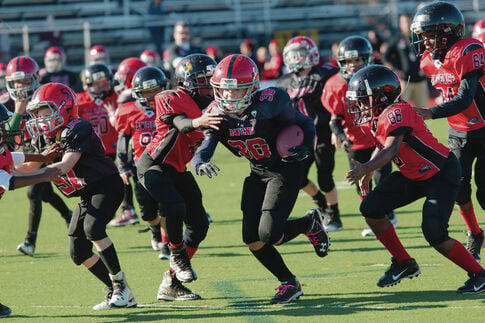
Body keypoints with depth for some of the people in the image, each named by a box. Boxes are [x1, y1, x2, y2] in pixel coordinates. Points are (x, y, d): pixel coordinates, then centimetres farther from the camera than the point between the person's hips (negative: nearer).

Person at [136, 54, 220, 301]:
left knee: (199, 224, 6)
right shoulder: (172, 99, -18)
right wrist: (197, 122, -57)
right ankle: (177, 254, -2)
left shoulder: (208, 105, 7)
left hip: (177, 169, 9)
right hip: (154, 166, -9)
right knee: (176, 208, -30)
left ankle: (171, 284, 13)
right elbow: (180, 124, -36)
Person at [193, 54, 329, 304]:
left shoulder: (267, 103, -25)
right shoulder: (218, 115, -10)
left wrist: (305, 149, -28)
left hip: (285, 169, -6)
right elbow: (203, 150, -18)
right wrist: (201, 164, -41)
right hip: (258, 173, 6)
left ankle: (311, 223, 10)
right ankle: (288, 283, 18)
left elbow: (305, 124, -10)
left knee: (268, 234, -19)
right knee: (253, 240, -2)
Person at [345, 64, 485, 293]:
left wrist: (366, 168, -50)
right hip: (413, 176, 9)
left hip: (441, 174, -9)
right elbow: (383, 148, 20)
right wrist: (367, 173, 13)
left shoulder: (396, 112, -26)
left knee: (434, 233, -19)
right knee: (371, 207, -1)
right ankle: (403, 263, 12)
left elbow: (391, 150, -38)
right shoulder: (377, 118, 2)